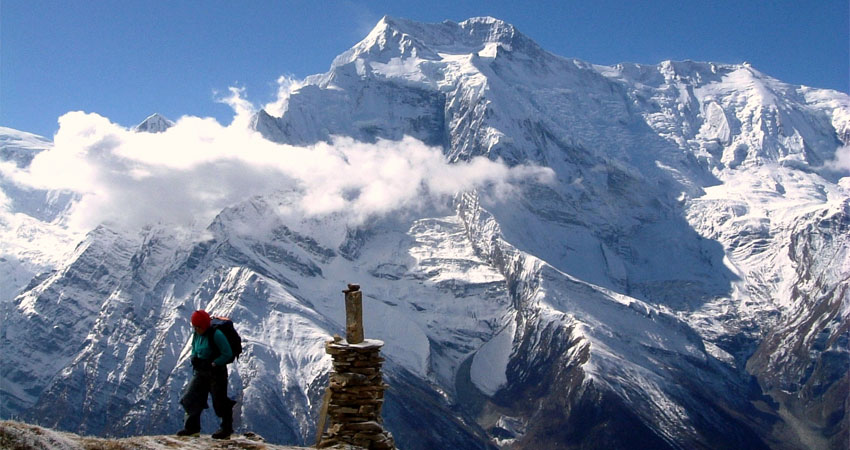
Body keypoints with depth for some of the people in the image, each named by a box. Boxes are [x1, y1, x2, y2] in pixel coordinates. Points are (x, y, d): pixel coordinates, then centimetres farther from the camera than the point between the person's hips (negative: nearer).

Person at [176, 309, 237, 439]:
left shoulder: (216, 334, -19)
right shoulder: (196, 335, 5)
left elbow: (227, 354, -19)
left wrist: (213, 364, -20)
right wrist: (194, 358, 1)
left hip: (216, 371, -8)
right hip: (200, 372, 8)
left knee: (220, 401, 1)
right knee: (190, 398, 2)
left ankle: (226, 429, 16)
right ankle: (192, 427, 13)